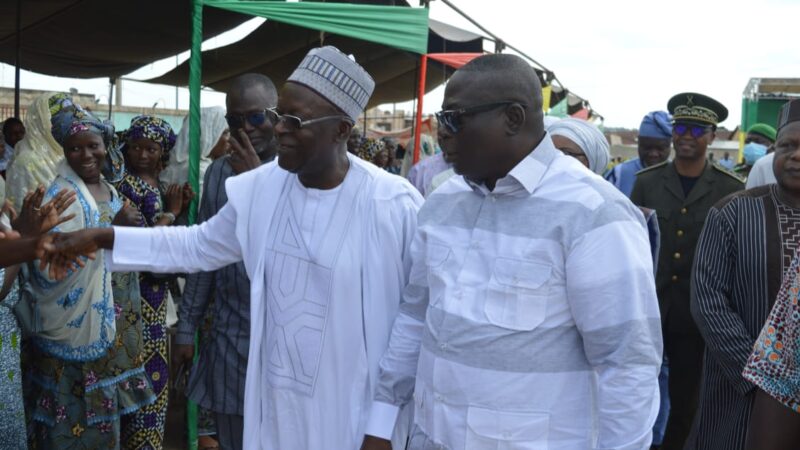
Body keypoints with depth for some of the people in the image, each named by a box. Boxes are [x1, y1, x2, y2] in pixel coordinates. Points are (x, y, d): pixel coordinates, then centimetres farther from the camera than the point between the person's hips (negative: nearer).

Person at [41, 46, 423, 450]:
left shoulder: (394, 205, -16)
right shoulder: (260, 188, -3)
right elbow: (198, 246, 12)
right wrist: (102, 238, 5)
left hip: (351, 409, -4)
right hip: (274, 397, 4)